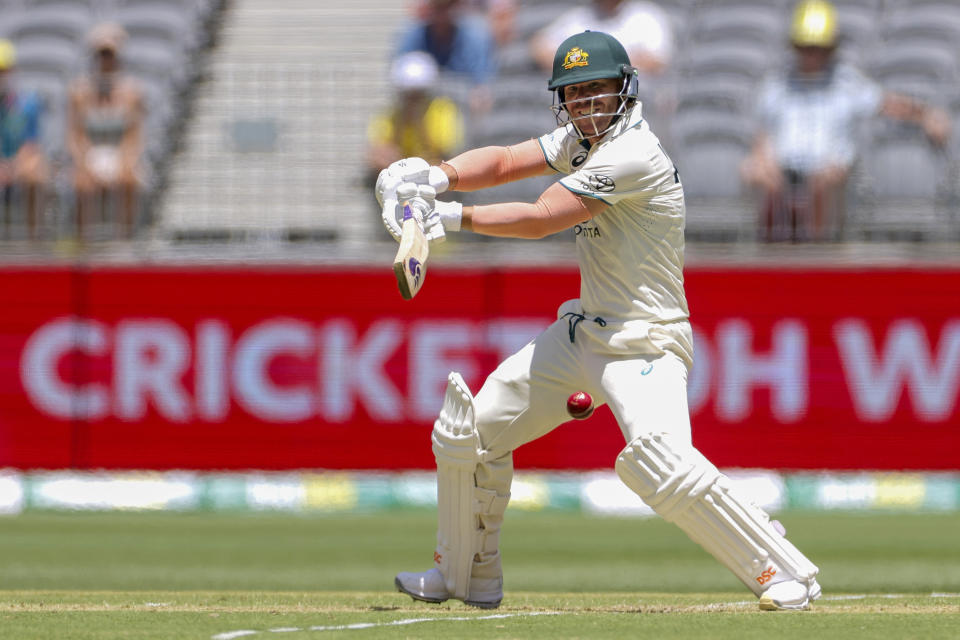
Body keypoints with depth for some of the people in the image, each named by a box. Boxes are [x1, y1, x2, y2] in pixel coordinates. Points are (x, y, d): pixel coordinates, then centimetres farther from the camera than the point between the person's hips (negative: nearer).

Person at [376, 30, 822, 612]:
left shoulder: (633, 154, -21)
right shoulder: (588, 137, 7)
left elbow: (542, 219, -22)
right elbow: (504, 161, 4)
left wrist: (451, 217, -18)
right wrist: (437, 176, -14)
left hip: (645, 345, -10)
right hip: (584, 332, 10)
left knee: (660, 459, -32)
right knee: (473, 429, 12)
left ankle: (787, 574, -24)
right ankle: (469, 575, 29)